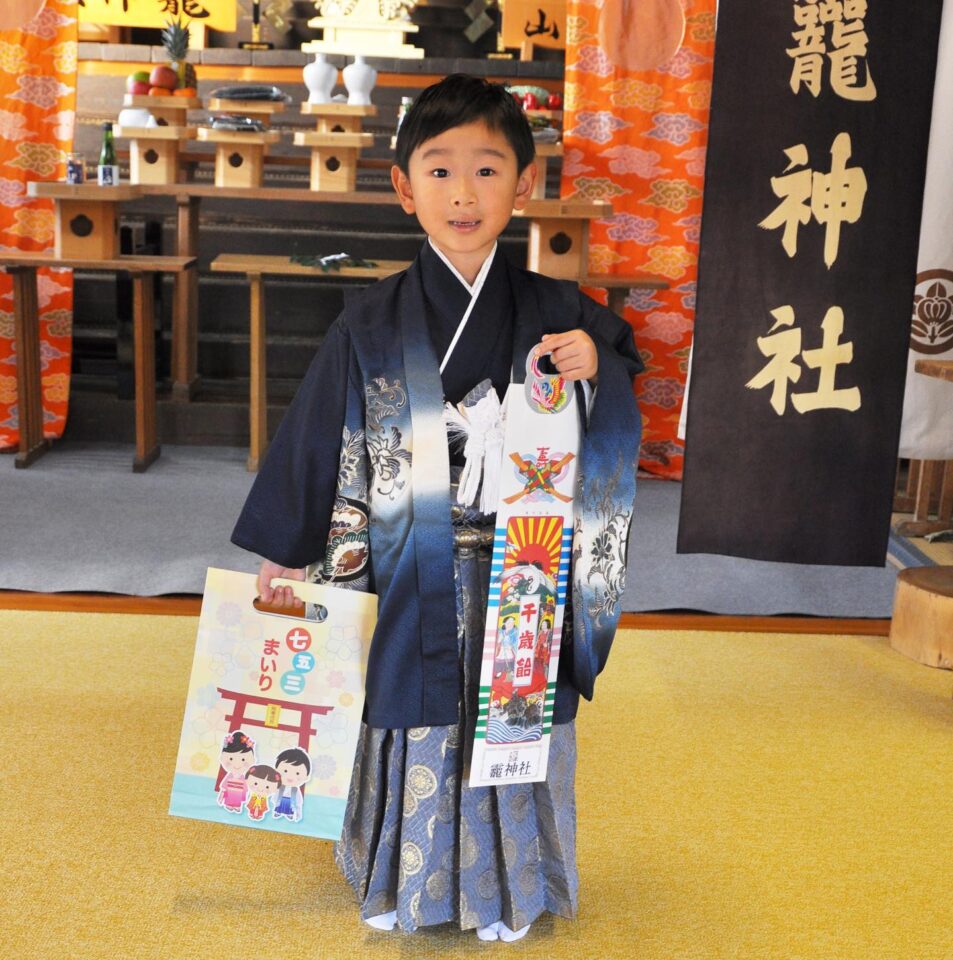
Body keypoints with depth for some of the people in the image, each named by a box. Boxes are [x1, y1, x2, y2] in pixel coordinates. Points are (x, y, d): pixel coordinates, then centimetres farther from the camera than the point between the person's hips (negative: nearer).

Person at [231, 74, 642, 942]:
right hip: (410, 584, 0)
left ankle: (503, 887, 32)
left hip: (519, 582, 1)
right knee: (413, 726, 11)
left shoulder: (555, 315, -3)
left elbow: (614, 439, 3)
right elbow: (316, 443, 1)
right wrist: (284, 553, 5)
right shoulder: (372, 326, -5)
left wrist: (596, 373, -18)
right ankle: (401, 882, 34)